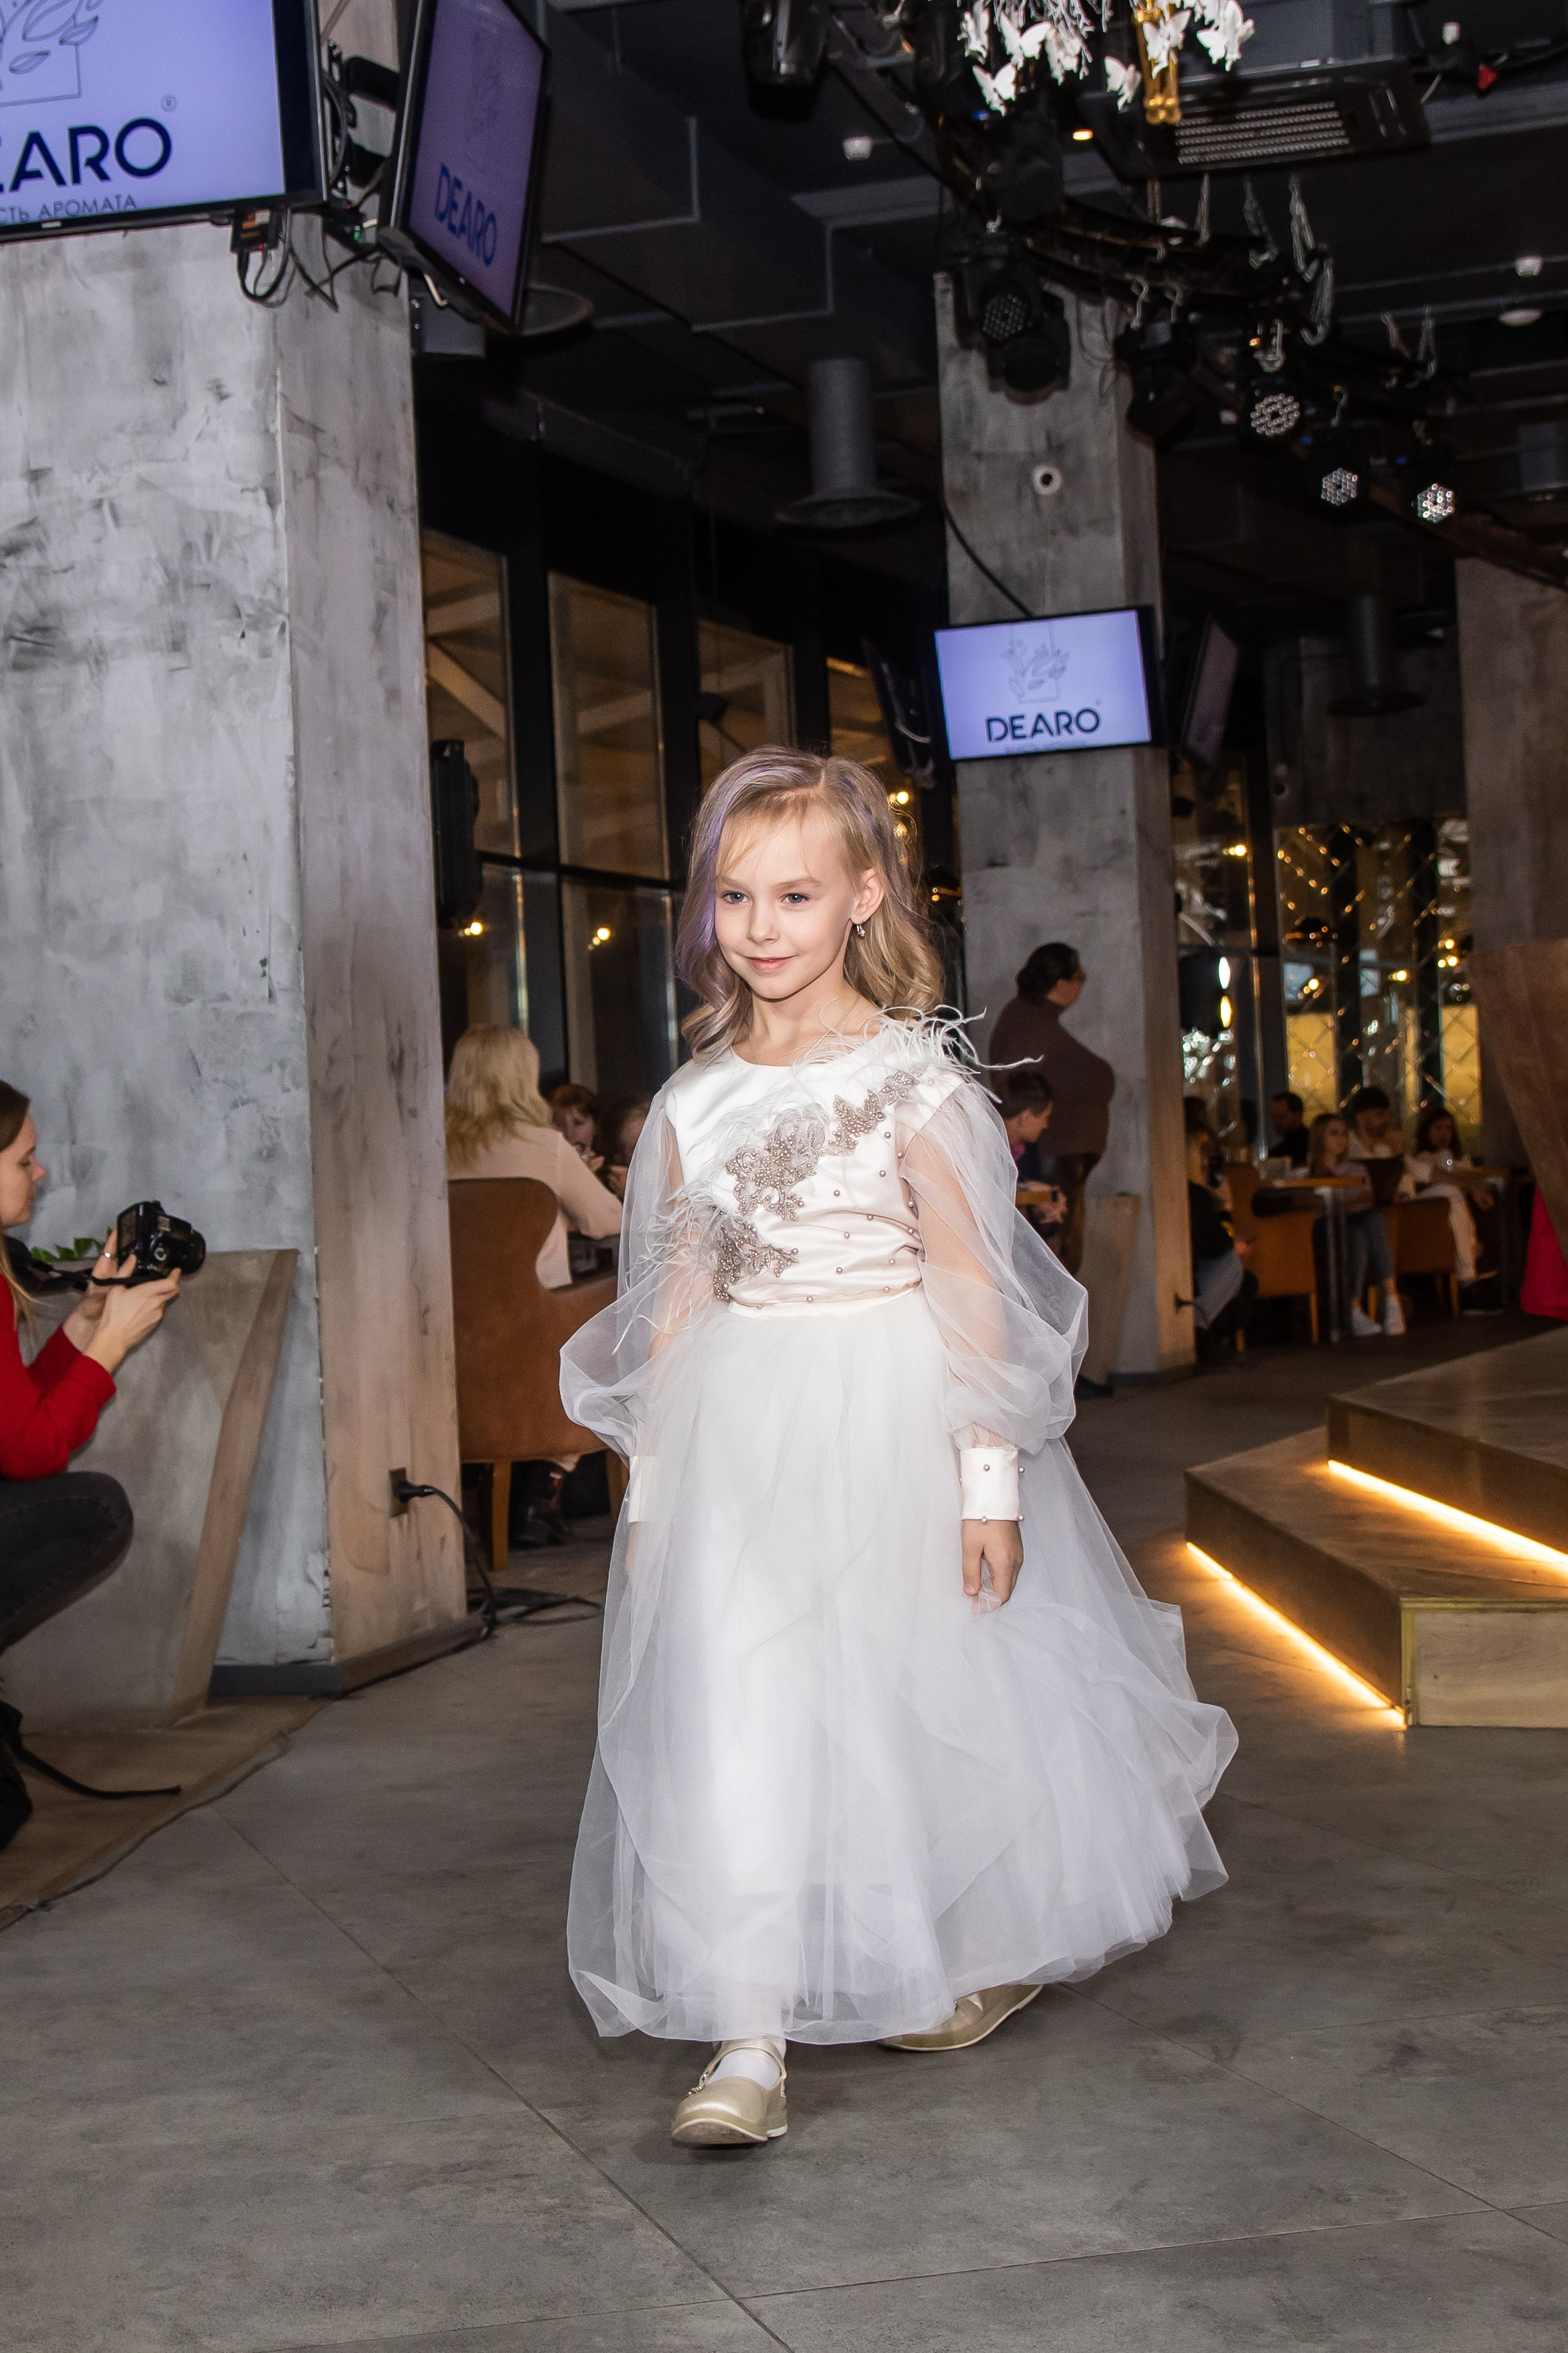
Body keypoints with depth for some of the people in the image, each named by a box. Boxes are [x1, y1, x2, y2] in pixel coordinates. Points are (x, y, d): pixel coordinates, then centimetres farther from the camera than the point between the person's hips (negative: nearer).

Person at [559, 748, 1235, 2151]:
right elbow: (677, 1300, 10)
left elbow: (973, 1285, -8)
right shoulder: (695, 1103, 5)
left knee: (928, 1700, 10)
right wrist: (653, 1485, 11)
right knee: (733, 1717, -6)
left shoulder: (916, 1078, -7)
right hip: (738, 1437, 3)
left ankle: (987, 1957, 36)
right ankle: (749, 2039, -3)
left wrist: (991, 1476, -10)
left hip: (894, 1419, -3)